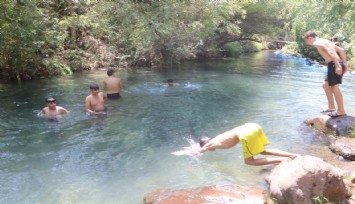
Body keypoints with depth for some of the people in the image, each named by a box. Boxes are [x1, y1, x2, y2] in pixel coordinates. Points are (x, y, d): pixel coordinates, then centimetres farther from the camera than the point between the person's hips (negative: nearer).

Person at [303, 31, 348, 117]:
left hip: (334, 65, -10)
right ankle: (331, 107, 26)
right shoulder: (326, 41, 23)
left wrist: (337, 65, -25)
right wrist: (345, 64, 18)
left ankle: (341, 111, 0)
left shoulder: (317, 43, -5)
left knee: (334, 87, -5)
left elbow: (330, 52, -20)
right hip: (338, 64, 10)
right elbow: (341, 50, 19)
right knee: (326, 85, 19)